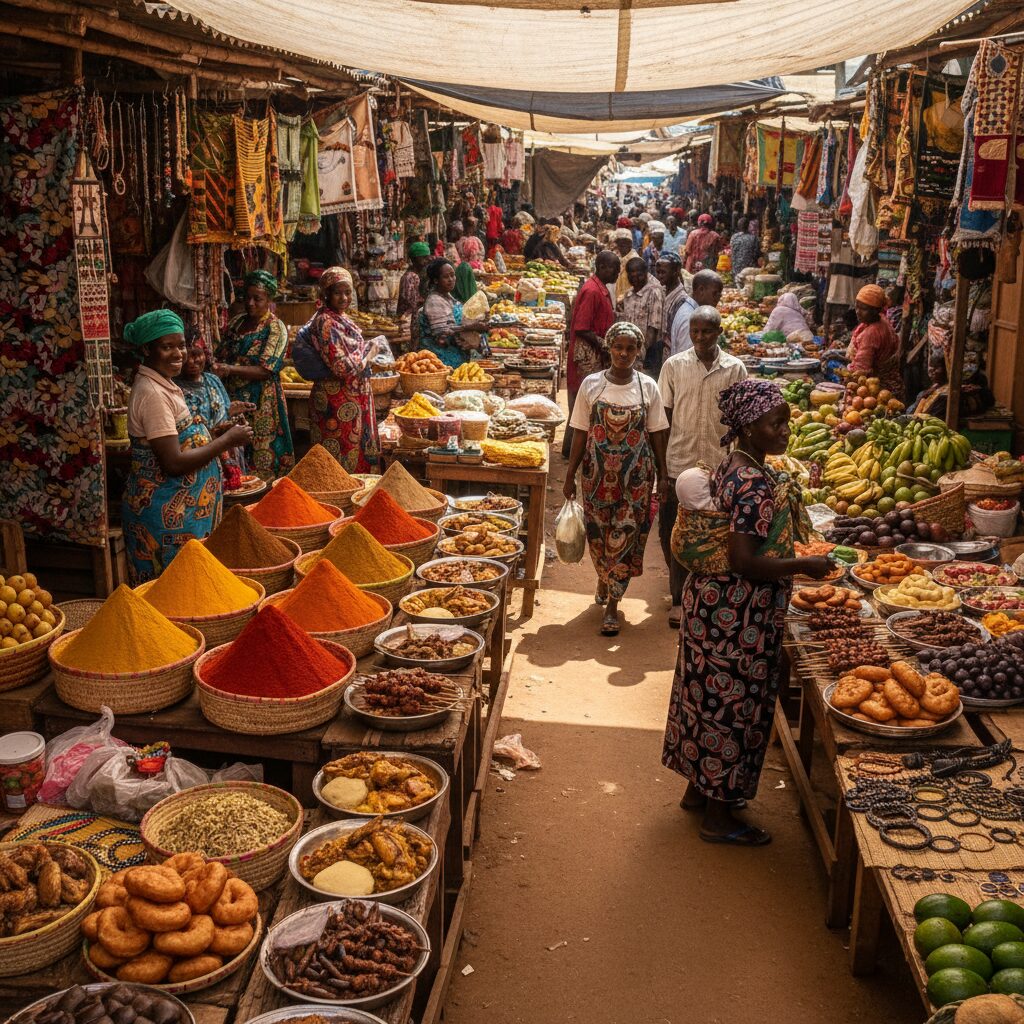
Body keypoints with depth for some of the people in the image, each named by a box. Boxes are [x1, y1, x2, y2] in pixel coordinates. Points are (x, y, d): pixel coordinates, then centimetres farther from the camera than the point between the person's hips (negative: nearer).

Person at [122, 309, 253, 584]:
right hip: (168, 516, -9)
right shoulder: (152, 394, -19)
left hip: (182, 507, 10)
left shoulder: (163, 386, 11)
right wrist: (227, 441, -18)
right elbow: (174, 463, -24)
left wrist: (218, 433, 7)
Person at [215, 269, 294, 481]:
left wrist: (230, 370, -25)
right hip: (232, 398, 6)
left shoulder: (276, 328, -7)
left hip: (260, 402, -6)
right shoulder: (237, 322, 12)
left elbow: (266, 371, -16)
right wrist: (217, 368, -2)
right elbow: (223, 355, 20)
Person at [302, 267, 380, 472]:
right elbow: (343, 367, -23)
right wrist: (368, 355, -9)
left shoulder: (339, 318, 10)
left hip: (355, 399, 9)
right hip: (339, 403, -9)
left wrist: (367, 350, 6)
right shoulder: (325, 322, -18)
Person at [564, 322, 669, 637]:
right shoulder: (591, 384, -2)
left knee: (625, 535, -1)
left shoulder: (647, 387, -2)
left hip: (636, 475, -1)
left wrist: (663, 476, 1)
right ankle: (605, 579, 40)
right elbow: (580, 433, 1)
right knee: (598, 533, 11)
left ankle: (612, 604, 9)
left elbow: (657, 434, 3)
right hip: (598, 472, 1)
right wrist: (570, 476, 1)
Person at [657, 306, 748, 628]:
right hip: (678, 464, 0)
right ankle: (679, 596, 19)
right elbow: (663, 418, 1)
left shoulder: (735, 368, -1)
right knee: (672, 534, 5)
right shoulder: (674, 365, -2)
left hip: (719, 467, 0)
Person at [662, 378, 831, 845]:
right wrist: (804, 566, -16)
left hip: (712, 602, 10)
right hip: (739, 615, -10)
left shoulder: (732, 470, 6)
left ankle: (698, 788, 37)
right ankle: (718, 816, 18)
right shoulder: (757, 485, -24)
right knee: (733, 702, 3)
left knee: (711, 696, 20)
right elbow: (742, 562, -26)